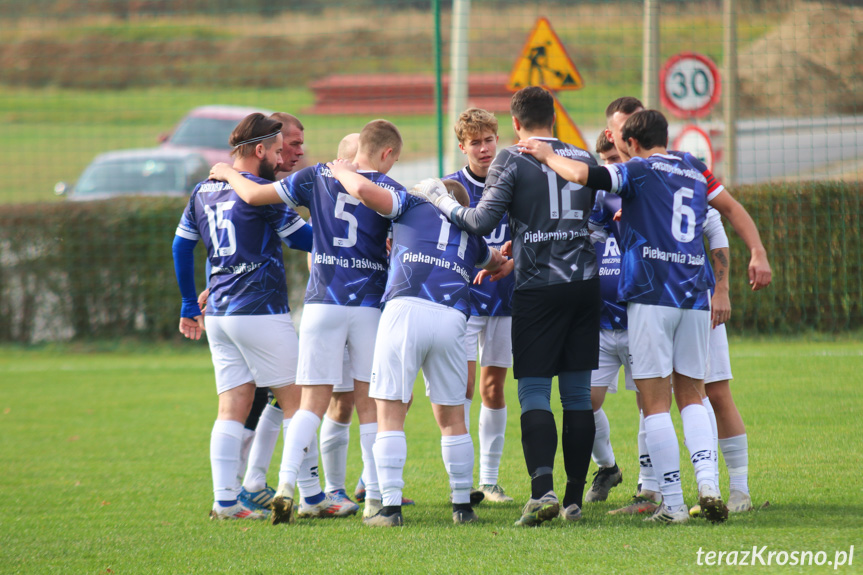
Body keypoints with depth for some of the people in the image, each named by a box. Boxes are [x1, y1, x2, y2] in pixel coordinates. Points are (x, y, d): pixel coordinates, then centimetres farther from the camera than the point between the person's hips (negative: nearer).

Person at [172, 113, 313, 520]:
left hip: (219, 314, 7)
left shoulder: (203, 192, 12)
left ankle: (225, 501, -2)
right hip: (261, 312, -7)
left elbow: (181, 246, 19)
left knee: (232, 408, 6)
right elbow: (306, 240, -3)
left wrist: (190, 305, 26)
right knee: (297, 402, 1)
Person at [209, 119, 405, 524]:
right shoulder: (390, 191, -1)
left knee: (313, 402, 2)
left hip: (322, 302, 1)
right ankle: (375, 497, 6)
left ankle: (286, 485, -14)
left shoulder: (317, 178, 4)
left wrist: (229, 173, 22)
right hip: (371, 304, -1)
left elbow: (255, 195, 4)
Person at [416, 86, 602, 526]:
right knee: (577, 394, 7)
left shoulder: (512, 161, -3)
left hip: (538, 287, -4)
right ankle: (574, 499, 8)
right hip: (585, 284, 4)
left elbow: (483, 221, -10)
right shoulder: (585, 160, 12)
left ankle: (543, 488, -22)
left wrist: (441, 202, 7)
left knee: (534, 391, -4)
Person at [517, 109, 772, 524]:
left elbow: (581, 174, -13)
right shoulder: (693, 171, 18)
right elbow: (732, 208, 27)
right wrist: (758, 253, 25)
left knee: (656, 403, -1)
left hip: (651, 297, -5)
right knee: (690, 397, 14)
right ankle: (708, 484, -6)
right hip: (695, 296, 5)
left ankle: (672, 503, -6)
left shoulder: (639, 170, 0)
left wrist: (547, 155, 3)